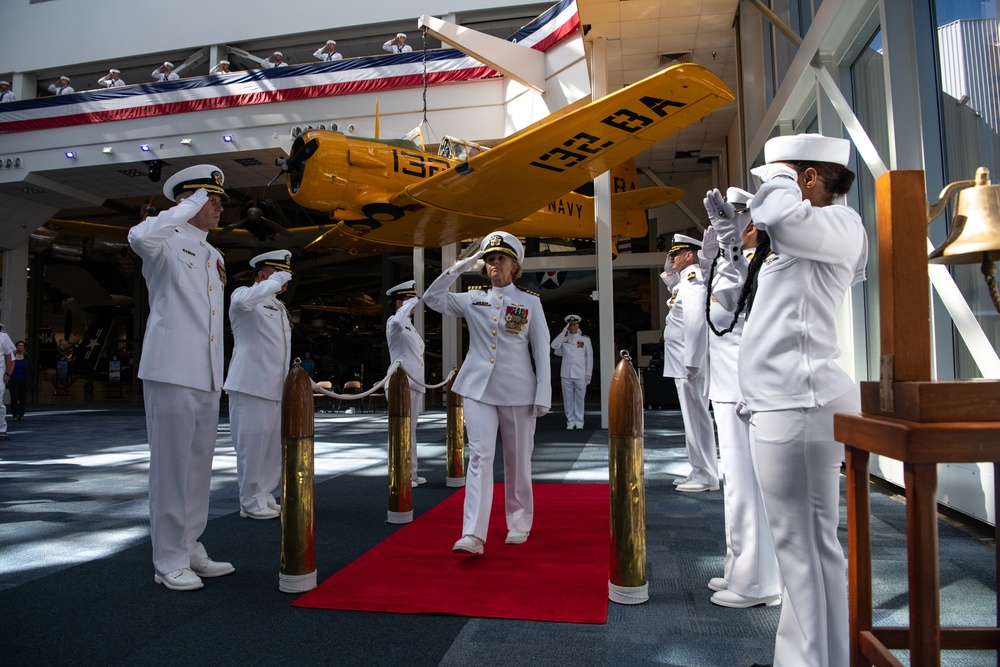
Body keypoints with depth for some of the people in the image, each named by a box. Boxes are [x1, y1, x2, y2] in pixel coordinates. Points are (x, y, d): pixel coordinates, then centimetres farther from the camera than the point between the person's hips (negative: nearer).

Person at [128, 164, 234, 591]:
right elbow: (139, 238, -30)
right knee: (171, 465, -2)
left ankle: (190, 550, 23)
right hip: (172, 373, -8)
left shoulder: (214, 256, 20)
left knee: (199, 466, 12)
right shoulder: (168, 243, -3)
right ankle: (169, 561, 8)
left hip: (207, 378, 8)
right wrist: (188, 207, -16)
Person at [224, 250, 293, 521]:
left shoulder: (279, 307, 21)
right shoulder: (243, 294, -3)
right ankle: (251, 503, 6)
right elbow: (243, 301, -31)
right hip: (250, 386, -8)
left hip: (275, 387, 8)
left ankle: (265, 497, 20)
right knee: (252, 444, -3)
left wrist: (289, 380, 20)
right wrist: (275, 282, -21)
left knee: (273, 445, 9)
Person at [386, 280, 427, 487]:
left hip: (415, 384, 9)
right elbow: (398, 320, -35)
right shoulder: (394, 324, -7)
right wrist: (411, 302, -20)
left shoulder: (410, 327, 21)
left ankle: (411, 473, 18)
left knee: (411, 430, 12)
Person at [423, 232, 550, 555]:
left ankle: (519, 525, 26)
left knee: (518, 461, 8)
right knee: (480, 456, -9)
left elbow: (542, 352, 3)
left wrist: (543, 395, -4)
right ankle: (473, 534, -11)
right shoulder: (473, 299, 9)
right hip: (478, 389, 1)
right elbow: (432, 298, 8)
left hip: (518, 392, -1)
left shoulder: (530, 303, 4)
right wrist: (460, 267, 1)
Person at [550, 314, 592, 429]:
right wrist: (564, 331, -9)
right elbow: (554, 346, -12)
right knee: (568, 399, 3)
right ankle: (570, 421, 12)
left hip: (580, 375, -1)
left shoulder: (585, 339, 7)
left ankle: (579, 422, 12)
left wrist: (589, 374, 2)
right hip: (566, 374, 1)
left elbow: (589, 358, 7)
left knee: (579, 398, 3)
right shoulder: (563, 338, 9)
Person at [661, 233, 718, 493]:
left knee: (697, 418, -4)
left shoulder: (693, 279, -13)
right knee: (694, 419, 14)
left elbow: (696, 321, -22)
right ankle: (699, 472, 22)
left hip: (690, 364, -10)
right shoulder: (685, 281, 17)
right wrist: (669, 276, 21)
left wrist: (691, 363, -24)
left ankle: (706, 476, 3)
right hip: (684, 364, 10)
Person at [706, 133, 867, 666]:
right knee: (812, 542, 16)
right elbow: (735, 300, 28)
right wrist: (728, 236, 24)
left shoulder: (840, 223, -6)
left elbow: (778, 216, -30)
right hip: (781, 400, 10)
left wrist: (779, 175, -8)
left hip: (799, 403, -10)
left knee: (801, 544, -5)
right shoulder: (793, 239, 23)